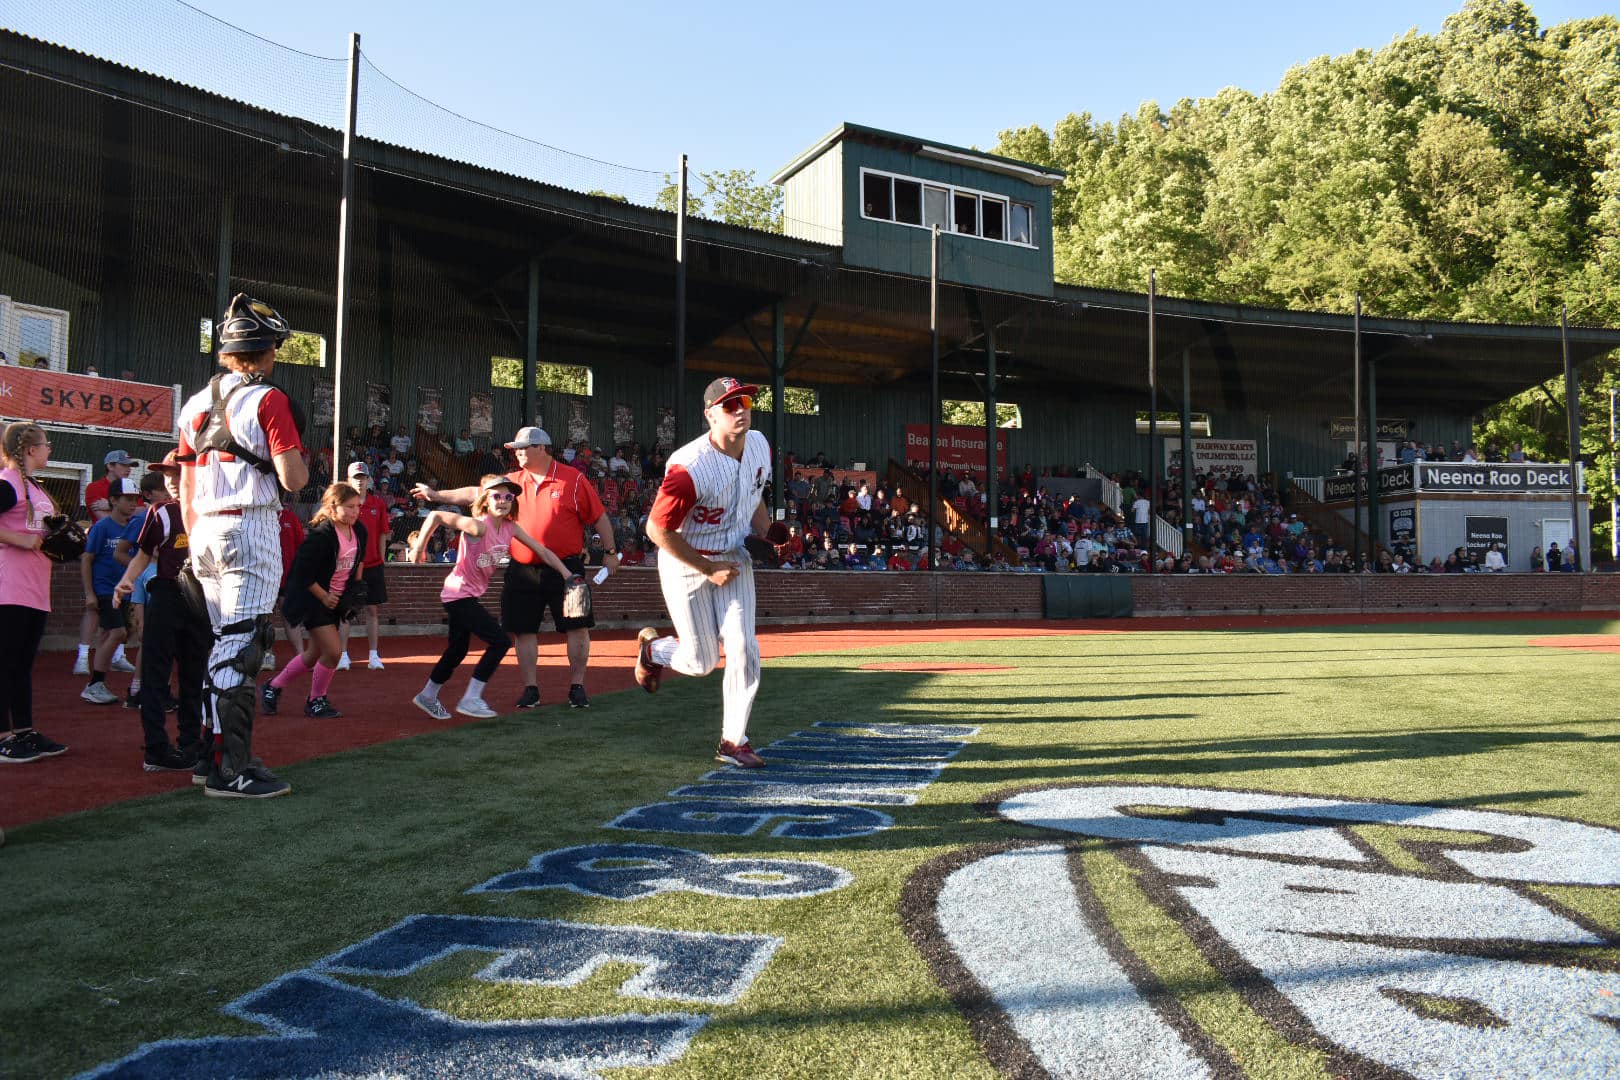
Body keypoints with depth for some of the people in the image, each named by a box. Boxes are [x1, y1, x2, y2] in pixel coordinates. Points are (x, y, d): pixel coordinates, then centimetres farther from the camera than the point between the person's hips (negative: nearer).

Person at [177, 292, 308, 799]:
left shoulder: (196, 404, 15)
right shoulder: (268, 399, -7)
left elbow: (185, 487, 17)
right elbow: (292, 479, -14)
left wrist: (195, 540, 22)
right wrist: (303, 462, 8)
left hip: (205, 534, 8)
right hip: (250, 529, -8)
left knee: (224, 645, 15)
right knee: (241, 646, -8)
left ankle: (218, 756, 20)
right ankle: (231, 771, -8)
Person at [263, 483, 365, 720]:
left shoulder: (359, 531, -1)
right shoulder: (321, 535, -23)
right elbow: (303, 573, -21)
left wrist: (356, 588, 11)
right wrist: (324, 597, -17)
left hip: (336, 600, 8)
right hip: (312, 599, -8)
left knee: (314, 654, 15)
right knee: (333, 651, -13)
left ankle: (273, 688, 34)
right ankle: (316, 701, 8)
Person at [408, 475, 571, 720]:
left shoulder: (511, 528, -2)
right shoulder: (478, 526, -24)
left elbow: (542, 550, -1)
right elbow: (435, 516, -22)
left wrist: (567, 575, -8)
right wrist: (419, 547, -14)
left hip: (470, 596, 8)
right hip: (458, 594, -8)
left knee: (457, 651, 21)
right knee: (500, 641, -13)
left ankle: (427, 696, 39)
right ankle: (471, 699, -6)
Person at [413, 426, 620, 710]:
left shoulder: (573, 479, -3)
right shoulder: (513, 481, 8)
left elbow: (599, 516, 0)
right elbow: (475, 494, 11)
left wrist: (610, 552, 0)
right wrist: (437, 495, 7)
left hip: (565, 568, -3)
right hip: (523, 570, 4)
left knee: (577, 626, -2)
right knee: (524, 629, 6)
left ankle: (577, 687, 10)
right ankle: (530, 688, 17)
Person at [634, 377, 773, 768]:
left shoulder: (759, 446, -5)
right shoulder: (690, 468, -28)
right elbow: (658, 530, -22)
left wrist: (764, 533, 0)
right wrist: (709, 570, -18)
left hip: (735, 559, 5)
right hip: (686, 565, -5)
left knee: (744, 651, -4)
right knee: (702, 661, 2)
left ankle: (733, 741, 11)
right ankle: (653, 648, 37)